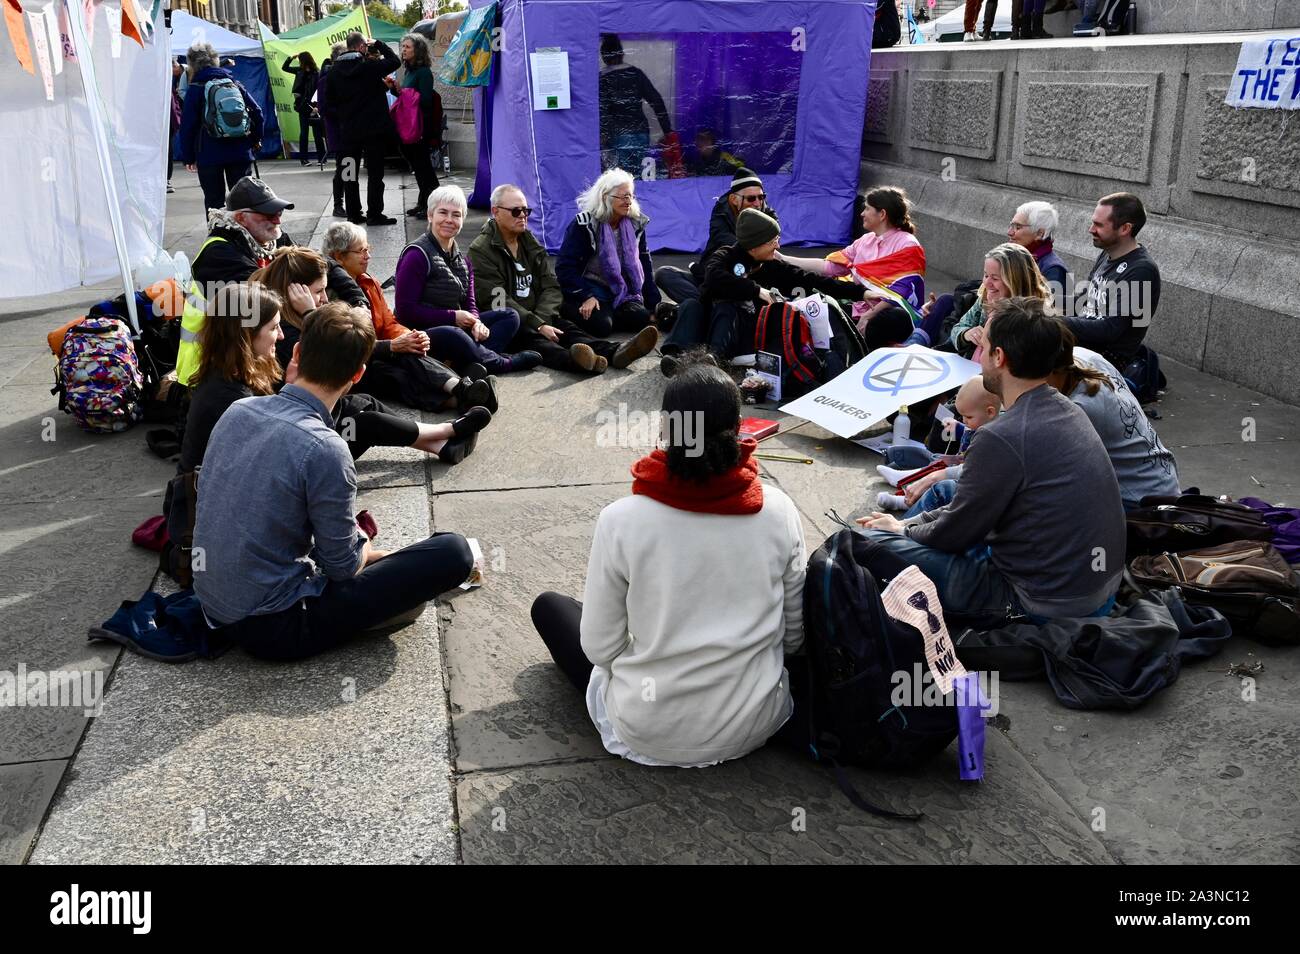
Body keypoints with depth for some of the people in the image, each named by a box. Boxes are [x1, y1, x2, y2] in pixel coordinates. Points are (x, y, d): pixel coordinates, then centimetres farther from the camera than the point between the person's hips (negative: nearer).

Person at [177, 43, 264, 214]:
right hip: (241, 153, 3)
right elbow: (257, 112, 4)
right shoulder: (234, 83, 9)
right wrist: (255, 141, 13)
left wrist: (188, 157, 2)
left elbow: (187, 125, -4)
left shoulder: (195, 88, -1)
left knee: (214, 200, 4)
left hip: (210, 155, -3)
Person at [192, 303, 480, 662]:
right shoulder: (324, 450, -24)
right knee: (453, 552, -11)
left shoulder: (237, 410, -3)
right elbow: (345, 566, -13)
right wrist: (362, 546, 9)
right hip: (273, 630, -8)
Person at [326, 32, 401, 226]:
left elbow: (330, 100, 6)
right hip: (373, 128, -4)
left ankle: (353, 213, 13)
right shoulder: (370, 65, -11)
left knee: (350, 173, 11)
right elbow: (395, 61, -1)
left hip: (348, 129, 4)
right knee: (375, 172, 2)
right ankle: (374, 214, 1)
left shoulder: (334, 70, 2)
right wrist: (379, 44, 10)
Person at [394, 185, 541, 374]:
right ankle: (502, 363, -15)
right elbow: (405, 310, -15)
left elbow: (469, 304, 12)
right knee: (450, 335, -40)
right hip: (421, 334, -8)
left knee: (510, 316, -2)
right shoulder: (417, 255, -10)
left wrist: (475, 322, -13)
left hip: (456, 327, 8)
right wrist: (453, 316, -16)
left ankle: (469, 363, -29)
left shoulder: (463, 261, 14)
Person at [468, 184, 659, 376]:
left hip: (537, 317, 6)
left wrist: (541, 320, -13)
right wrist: (538, 326, -22)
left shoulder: (530, 243, 17)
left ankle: (615, 352, -51)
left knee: (566, 328, -23)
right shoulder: (481, 250, -4)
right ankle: (573, 358, -68)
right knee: (531, 337, -36)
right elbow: (497, 301, -15)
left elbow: (551, 287, 7)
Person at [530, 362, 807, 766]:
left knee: (549, 605, 19)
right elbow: (795, 634, -1)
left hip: (649, 736, -3)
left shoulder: (622, 519, -19)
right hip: (757, 726, 4)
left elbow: (600, 648, -11)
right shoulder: (778, 510, -12)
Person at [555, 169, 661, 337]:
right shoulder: (585, 224, -12)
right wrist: (586, 297, -24)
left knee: (641, 319, -22)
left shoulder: (635, 224, 4)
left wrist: (654, 303, 6)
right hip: (591, 290, -4)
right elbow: (565, 265, -14)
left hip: (622, 292, 5)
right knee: (601, 325, -29)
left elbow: (644, 265, 12)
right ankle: (568, 310, -1)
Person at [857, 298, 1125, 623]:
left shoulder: (1002, 437, -24)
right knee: (946, 492, 24)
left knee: (875, 542, -7)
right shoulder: (1068, 410, 4)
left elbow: (955, 534, -11)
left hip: (1041, 606, -9)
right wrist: (908, 523, 14)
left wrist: (903, 530, 8)